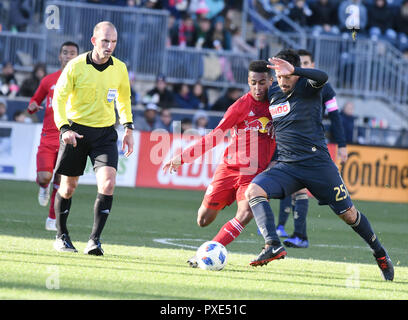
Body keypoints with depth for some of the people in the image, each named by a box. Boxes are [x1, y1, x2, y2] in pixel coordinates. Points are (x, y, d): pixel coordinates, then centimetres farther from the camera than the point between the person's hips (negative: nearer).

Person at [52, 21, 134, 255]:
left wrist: (128, 129, 9)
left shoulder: (120, 69, 0)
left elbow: (124, 99, 17)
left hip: (106, 132, 2)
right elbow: (58, 98, -7)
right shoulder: (76, 66, -10)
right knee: (68, 187, 6)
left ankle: (95, 240, -11)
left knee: (108, 184, -17)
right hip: (76, 130, -2)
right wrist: (64, 128, -21)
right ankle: (61, 236, 27)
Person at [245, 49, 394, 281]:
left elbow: (322, 77, -31)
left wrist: (293, 70, -44)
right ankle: (274, 246, -33)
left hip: (318, 164, -4)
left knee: (348, 214, 3)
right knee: (253, 190, -23)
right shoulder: (272, 93, 9)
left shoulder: (307, 87, -6)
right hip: (286, 166, 4)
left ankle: (380, 253, 27)